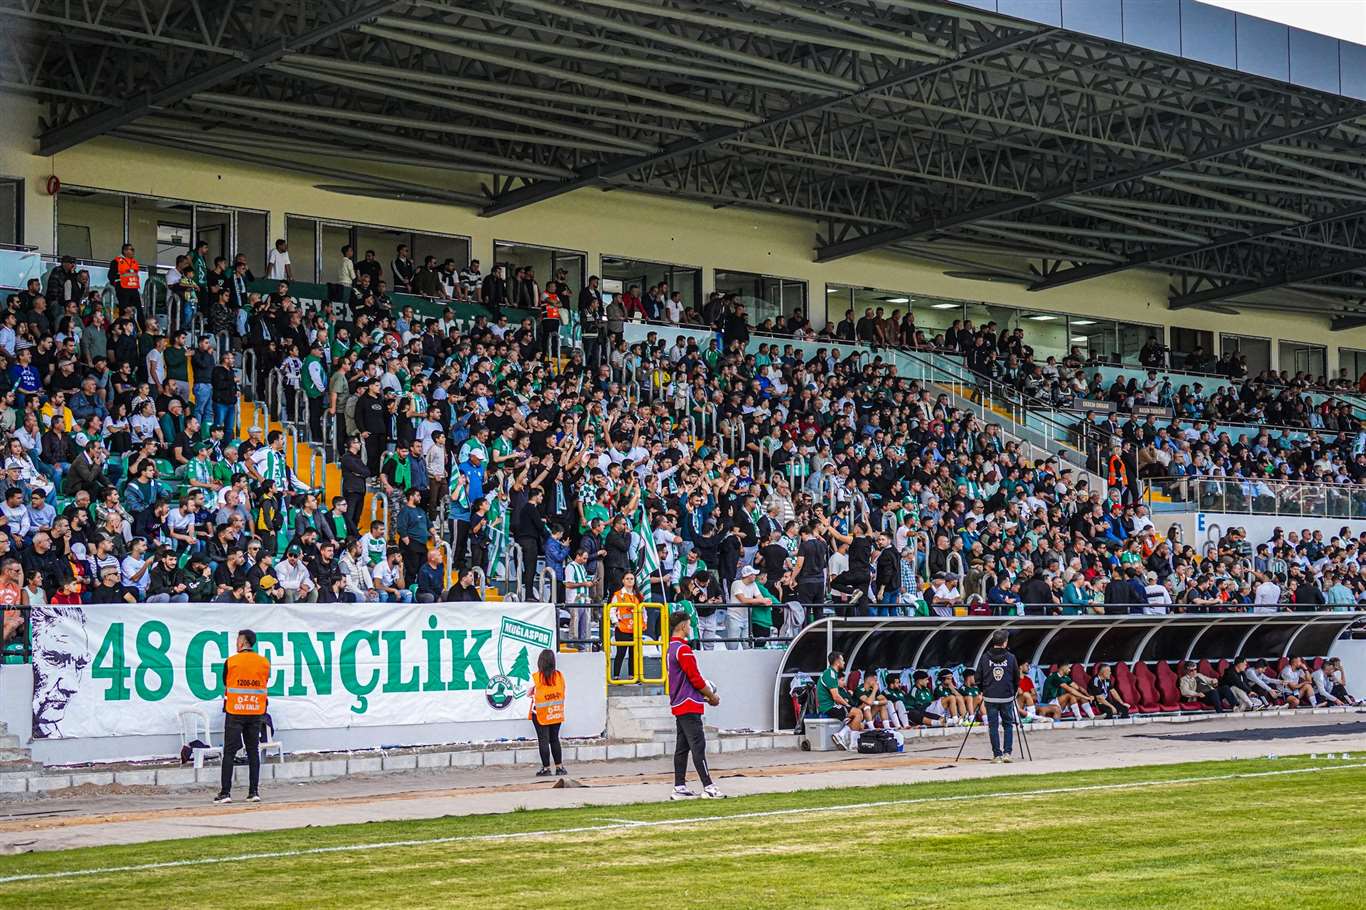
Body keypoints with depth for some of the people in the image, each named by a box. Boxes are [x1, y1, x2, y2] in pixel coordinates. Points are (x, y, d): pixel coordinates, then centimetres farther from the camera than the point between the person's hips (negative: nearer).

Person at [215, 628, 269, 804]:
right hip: (256, 712, 3)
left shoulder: (231, 662, -7)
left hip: (234, 712, -3)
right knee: (253, 751, 8)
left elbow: (225, 685, 4)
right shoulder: (264, 662, 2)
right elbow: (264, 684, 10)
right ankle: (254, 792, 5)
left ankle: (225, 792, -4)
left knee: (229, 752, 0)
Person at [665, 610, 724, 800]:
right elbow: (695, 678, -16)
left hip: (678, 705, 10)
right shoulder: (684, 649, -15)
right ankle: (708, 787, -12)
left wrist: (702, 694, 17)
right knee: (698, 746, -10)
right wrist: (712, 696, -3)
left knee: (682, 747, 10)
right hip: (689, 706, -10)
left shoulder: (671, 649, 15)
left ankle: (679, 788, 11)